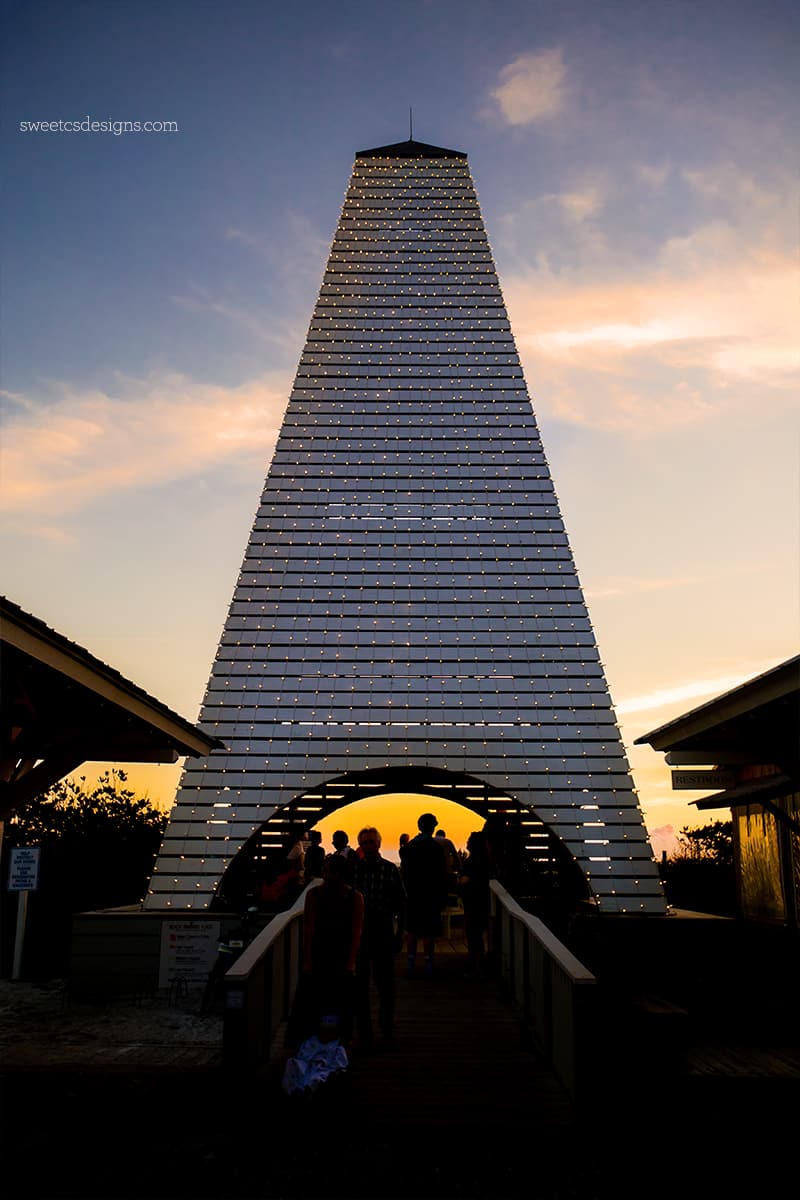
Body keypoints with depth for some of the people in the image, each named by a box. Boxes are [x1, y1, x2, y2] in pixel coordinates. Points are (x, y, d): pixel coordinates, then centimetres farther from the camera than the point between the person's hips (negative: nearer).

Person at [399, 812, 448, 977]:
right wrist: (443, 896, -3)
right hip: (430, 895, -4)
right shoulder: (435, 847, -12)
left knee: (412, 931, 11)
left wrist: (407, 892, 14)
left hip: (412, 895, 4)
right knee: (429, 932, 1)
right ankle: (428, 965, 3)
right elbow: (441, 874, -11)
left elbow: (403, 871, 7)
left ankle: (411, 964, 13)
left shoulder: (408, 846, 2)